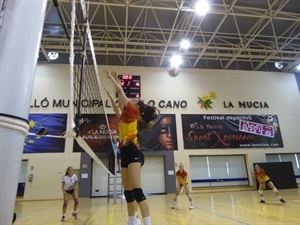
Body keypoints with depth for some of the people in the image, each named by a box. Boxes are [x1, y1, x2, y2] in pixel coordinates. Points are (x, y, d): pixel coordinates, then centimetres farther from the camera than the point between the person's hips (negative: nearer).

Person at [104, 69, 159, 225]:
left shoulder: (133, 111, 2)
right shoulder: (126, 114, 22)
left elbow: (120, 91, 3)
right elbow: (120, 96, 32)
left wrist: (111, 78, 16)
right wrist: (115, 79, 36)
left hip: (132, 153, -9)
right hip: (126, 153, 9)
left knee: (137, 191, -14)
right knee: (128, 192, 11)